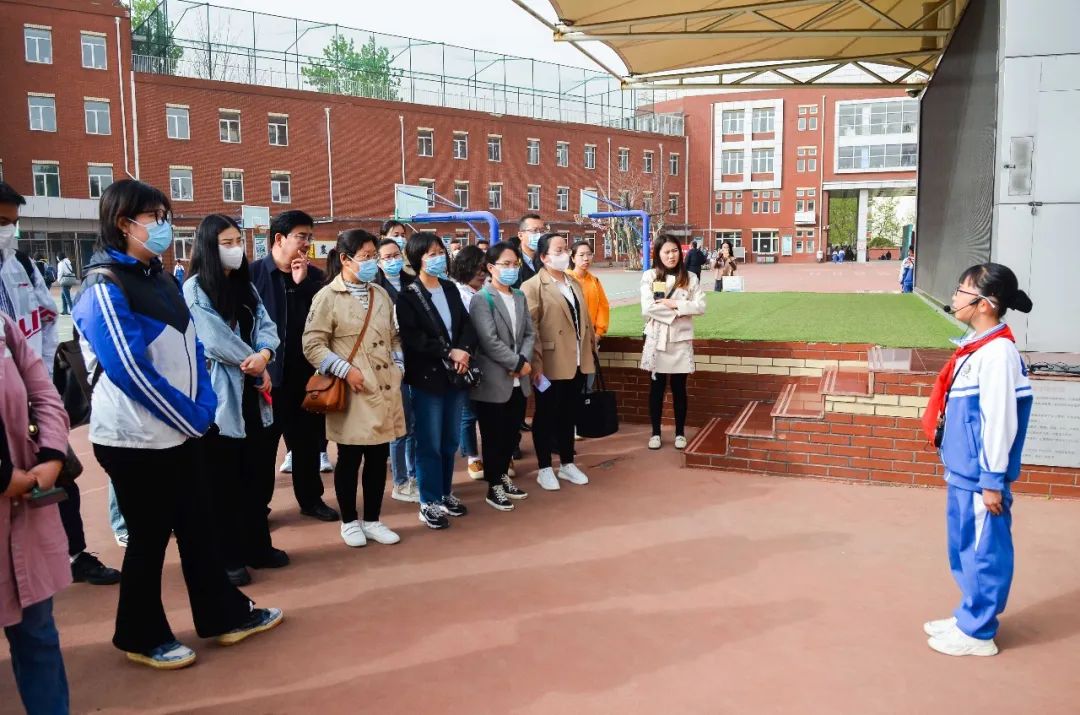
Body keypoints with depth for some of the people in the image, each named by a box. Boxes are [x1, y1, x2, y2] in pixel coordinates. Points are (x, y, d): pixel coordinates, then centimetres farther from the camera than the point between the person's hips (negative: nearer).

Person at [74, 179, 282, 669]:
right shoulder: (104, 288, -15)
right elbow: (129, 369, -21)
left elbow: (190, 348, 11)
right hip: (137, 437, -8)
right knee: (150, 536, 5)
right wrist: (190, 419, -15)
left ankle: (225, 615, 26)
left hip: (181, 430, 8)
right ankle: (141, 636, 22)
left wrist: (204, 408, -3)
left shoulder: (160, 279, 11)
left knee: (198, 526, 14)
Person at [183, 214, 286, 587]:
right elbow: (216, 339, -17)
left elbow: (266, 326, 4)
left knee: (259, 472, 13)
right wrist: (255, 367, -9)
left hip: (252, 392, 7)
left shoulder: (246, 286, 14)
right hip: (219, 394, -7)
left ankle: (257, 545, 26)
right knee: (224, 480, 2)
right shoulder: (195, 288, -9)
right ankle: (228, 557, 12)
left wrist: (263, 355, -17)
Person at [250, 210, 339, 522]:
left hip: (306, 374, 4)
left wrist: (303, 282, -12)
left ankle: (311, 499, 29)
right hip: (266, 374, -4)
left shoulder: (314, 276, 6)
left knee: (308, 440, 14)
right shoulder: (253, 273, -5)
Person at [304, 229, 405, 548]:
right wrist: (345, 370, -17)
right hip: (352, 393, -5)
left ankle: (372, 520, 24)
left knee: (378, 458, 11)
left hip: (383, 390, 5)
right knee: (350, 459, 7)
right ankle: (350, 522, 22)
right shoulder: (328, 297, -7)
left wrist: (398, 367, 5)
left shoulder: (381, 295, 11)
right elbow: (312, 345, -10)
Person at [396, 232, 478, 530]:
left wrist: (464, 351, -14)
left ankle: (445, 493, 28)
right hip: (427, 377, -6)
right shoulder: (408, 297, -7)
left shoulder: (451, 289, 11)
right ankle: (429, 502, 12)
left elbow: (467, 324, 5)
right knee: (429, 443, 1)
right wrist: (448, 354, -18)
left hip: (456, 374, 6)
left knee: (450, 440, 14)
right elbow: (412, 339, -16)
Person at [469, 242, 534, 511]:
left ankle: (503, 475, 32)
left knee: (511, 433, 15)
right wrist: (517, 364, -14)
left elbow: (529, 333, 8)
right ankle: (494, 487, 16)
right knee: (493, 436, 4)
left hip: (518, 380, 6)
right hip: (493, 381, -6)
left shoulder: (520, 297, 12)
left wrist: (524, 361, -10)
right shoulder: (481, 299, -10)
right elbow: (489, 341, -17)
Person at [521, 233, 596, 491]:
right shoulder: (533, 286, -11)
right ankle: (544, 469, 18)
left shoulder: (574, 283, 14)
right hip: (550, 365, -6)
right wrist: (536, 364, -20)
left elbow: (584, 318, 16)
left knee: (568, 414, 16)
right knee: (546, 416, 7)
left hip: (577, 362, 7)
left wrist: (591, 347, 12)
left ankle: (567, 464, 29)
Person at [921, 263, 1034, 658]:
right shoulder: (977, 346, 9)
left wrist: (993, 481, -18)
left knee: (984, 552, 5)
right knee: (964, 550, 19)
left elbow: (1000, 422, -21)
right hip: (963, 472, 9)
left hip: (980, 477, -9)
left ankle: (978, 632, 17)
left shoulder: (997, 352, -20)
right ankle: (969, 617, 33)